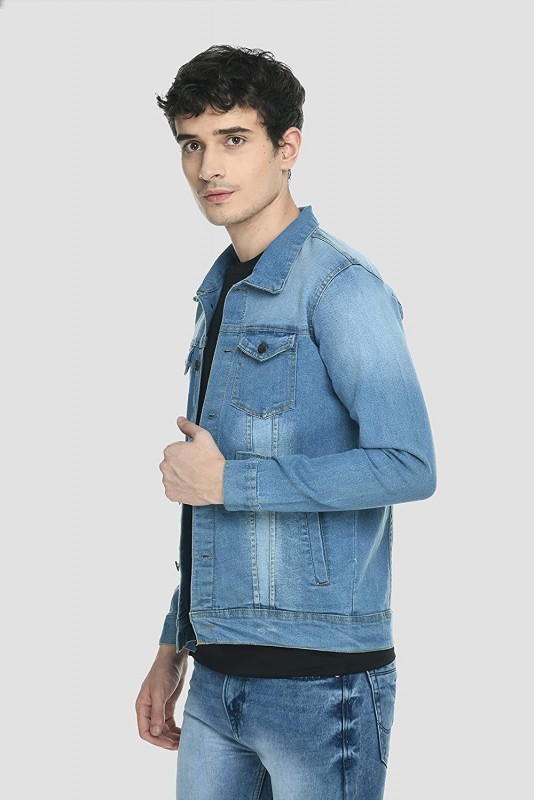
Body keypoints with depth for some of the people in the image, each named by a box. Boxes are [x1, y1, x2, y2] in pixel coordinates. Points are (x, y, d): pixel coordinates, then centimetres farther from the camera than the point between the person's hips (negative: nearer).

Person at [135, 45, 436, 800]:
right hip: (220, 680, 7)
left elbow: (407, 467, -22)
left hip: (319, 681, -7)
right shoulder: (221, 297, 16)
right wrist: (173, 648, 19)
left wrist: (226, 480, -14)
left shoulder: (340, 286, -10)